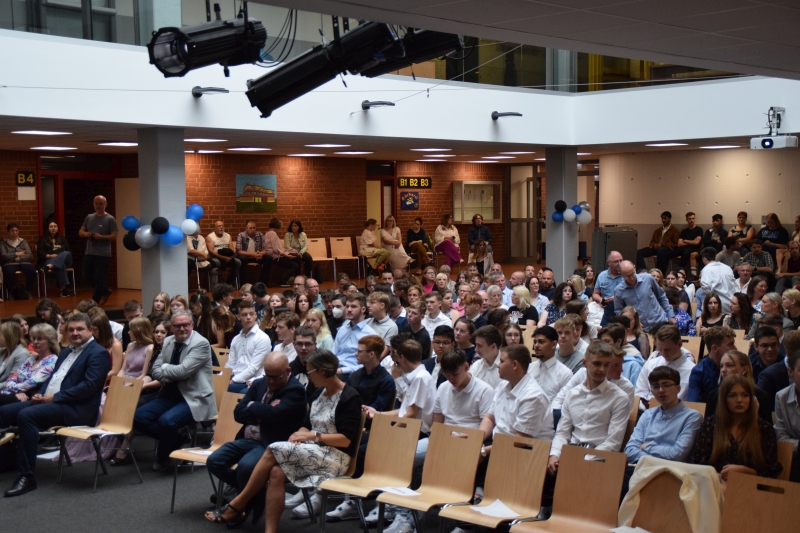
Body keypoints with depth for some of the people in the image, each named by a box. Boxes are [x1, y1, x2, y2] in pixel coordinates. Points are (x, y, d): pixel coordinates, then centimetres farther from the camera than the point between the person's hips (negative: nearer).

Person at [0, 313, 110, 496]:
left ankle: (27, 476, -27)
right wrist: (41, 393, 2)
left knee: (26, 415, -30)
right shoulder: (66, 351, 22)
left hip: (75, 408, -9)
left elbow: (89, 386, -17)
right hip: (50, 401, 9)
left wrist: (55, 397, -17)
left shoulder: (98, 353, -6)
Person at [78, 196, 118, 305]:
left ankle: (94, 302, 10)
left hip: (103, 254, -6)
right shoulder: (89, 217, 11)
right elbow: (80, 232, 15)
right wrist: (85, 234, -7)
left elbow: (114, 237, -10)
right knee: (87, 276, 11)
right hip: (89, 253, 6)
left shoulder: (110, 219, -5)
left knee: (99, 279, -2)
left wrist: (101, 237, -22)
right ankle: (106, 291, 31)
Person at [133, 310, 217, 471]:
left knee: (166, 420, -30)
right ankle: (173, 441, 11)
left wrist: (165, 368, -5)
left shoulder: (201, 343, -14)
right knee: (139, 416, -8)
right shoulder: (168, 342, 9)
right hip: (171, 395, 8)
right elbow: (156, 371, 7)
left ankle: (163, 457, 1)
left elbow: (183, 370, -23)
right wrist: (172, 375, -14)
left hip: (194, 398, -8)